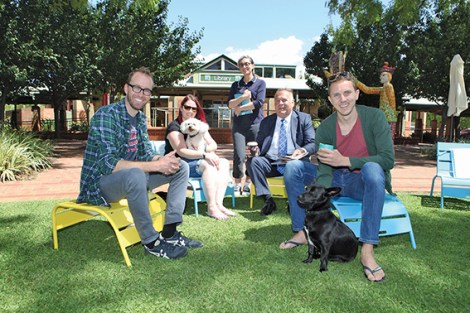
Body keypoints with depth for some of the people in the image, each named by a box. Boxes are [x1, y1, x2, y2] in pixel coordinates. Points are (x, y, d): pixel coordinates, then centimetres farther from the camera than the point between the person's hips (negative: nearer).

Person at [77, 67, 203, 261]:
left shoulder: (141, 119, 6)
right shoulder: (106, 115, -20)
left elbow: (146, 156, 8)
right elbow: (108, 163, -31)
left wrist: (163, 160, -17)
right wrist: (155, 166, -32)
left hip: (129, 178, 8)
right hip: (99, 183, -8)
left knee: (181, 167, 1)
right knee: (135, 174, -41)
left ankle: (170, 232, -4)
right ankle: (151, 242, -22)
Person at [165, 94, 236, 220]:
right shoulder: (175, 127, -6)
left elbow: (214, 145, 6)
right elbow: (182, 151, -19)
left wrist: (205, 149, -17)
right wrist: (205, 155, -28)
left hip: (197, 161, 7)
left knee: (224, 163, -14)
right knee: (209, 164, -30)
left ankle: (219, 204, -26)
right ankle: (211, 208, -31)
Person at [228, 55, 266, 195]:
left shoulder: (260, 83, 7)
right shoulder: (235, 85, 16)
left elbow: (259, 102, -7)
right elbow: (230, 104, 5)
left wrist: (240, 108, -4)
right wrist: (243, 97, -11)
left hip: (255, 124, -1)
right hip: (238, 125, 1)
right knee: (239, 156, -10)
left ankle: (247, 184, 16)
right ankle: (237, 184, 0)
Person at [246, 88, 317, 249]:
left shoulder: (304, 118, 10)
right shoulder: (267, 121, 20)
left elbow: (313, 144, 1)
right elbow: (259, 144, 18)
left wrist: (303, 150, -22)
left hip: (295, 162, -3)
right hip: (270, 163, 4)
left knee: (291, 168, -39)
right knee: (252, 161, -26)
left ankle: (301, 231, -42)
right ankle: (267, 200, -15)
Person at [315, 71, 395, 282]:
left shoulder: (374, 117, -12)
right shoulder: (324, 128, -7)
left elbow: (388, 159, -20)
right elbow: (324, 173, -14)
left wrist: (345, 161, -25)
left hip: (365, 183, -3)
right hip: (336, 182, 3)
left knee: (372, 168, -37)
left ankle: (367, 251, -36)